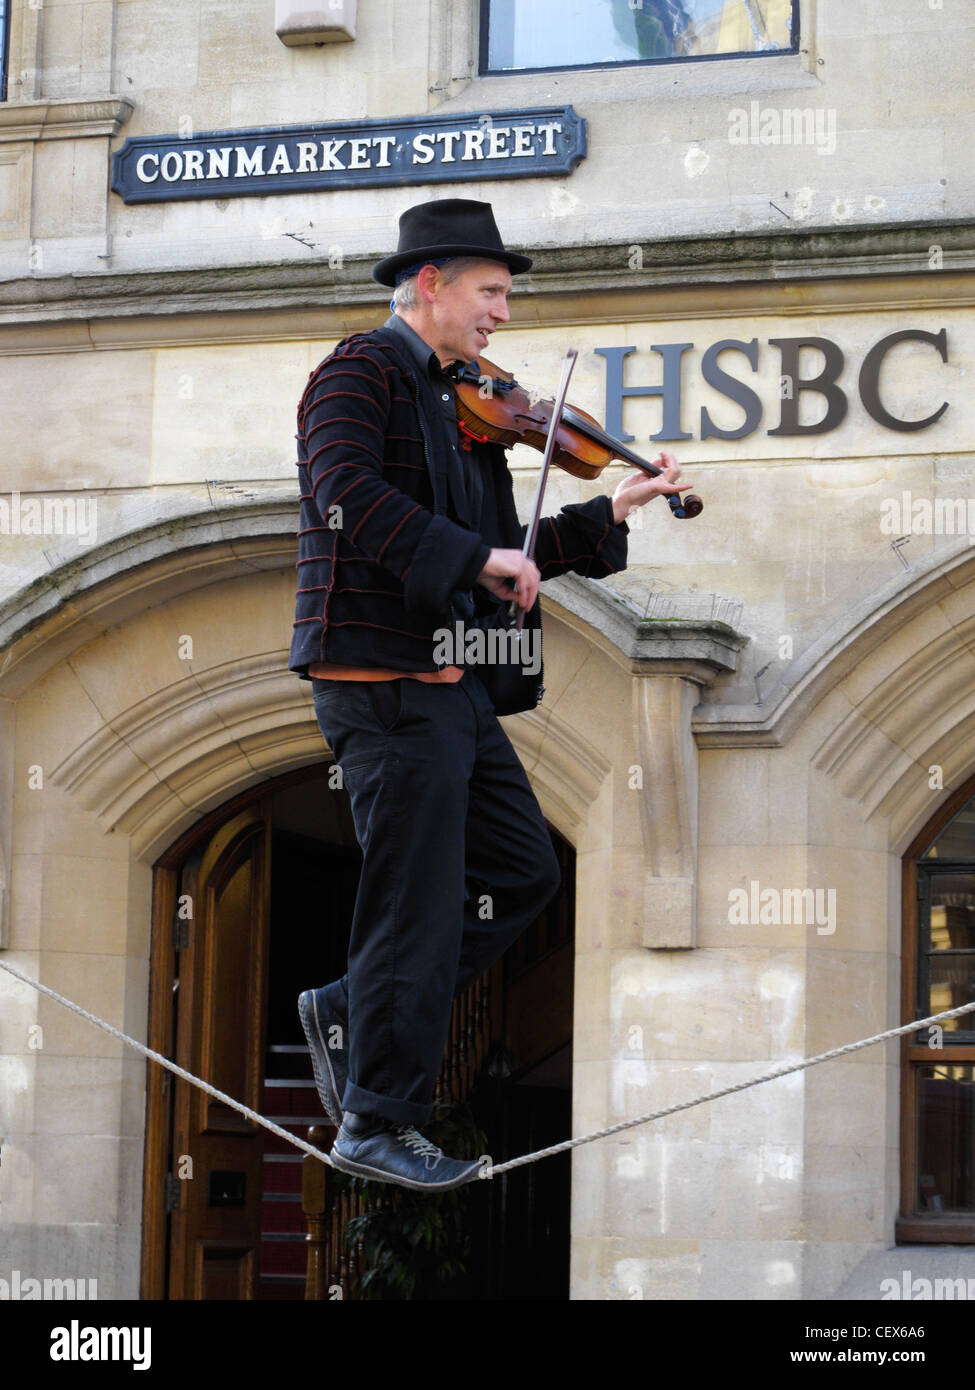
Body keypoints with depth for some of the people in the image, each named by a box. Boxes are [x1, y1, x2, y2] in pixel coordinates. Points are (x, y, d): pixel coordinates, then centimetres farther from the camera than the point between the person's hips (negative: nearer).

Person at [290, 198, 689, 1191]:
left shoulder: (456, 404, 19)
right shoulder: (362, 373, -7)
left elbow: (495, 565, 20)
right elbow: (348, 492, -26)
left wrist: (607, 516, 14)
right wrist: (477, 557, -25)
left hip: (449, 683, 9)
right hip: (386, 679, -9)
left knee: (523, 873, 12)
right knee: (420, 904, -5)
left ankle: (351, 1012, 19)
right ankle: (377, 1124, 4)